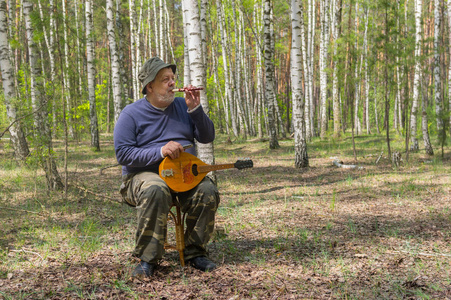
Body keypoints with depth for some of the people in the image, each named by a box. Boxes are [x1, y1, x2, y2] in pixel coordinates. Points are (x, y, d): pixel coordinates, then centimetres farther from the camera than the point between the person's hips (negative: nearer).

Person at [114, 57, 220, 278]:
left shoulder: (182, 106, 13)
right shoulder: (131, 114, -1)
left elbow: (207, 137, 9)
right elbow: (123, 154, -9)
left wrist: (195, 109, -6)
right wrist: (160, 151, -20)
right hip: (144, 174, -4)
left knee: (208, 191, -26)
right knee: (156, 190, -38)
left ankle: (194, 252, -8)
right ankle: (148, 259, -27)